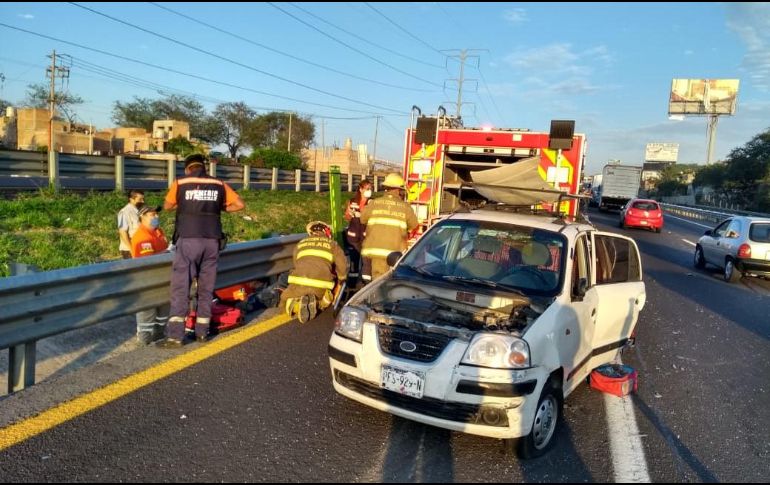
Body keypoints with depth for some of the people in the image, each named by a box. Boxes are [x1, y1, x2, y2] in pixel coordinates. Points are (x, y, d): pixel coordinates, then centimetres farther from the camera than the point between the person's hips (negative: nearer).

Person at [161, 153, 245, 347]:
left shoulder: (180, 183, 4)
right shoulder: (219, 185, 8)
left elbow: (167, 206, 17)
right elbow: (240, 204, 9)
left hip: (188, 240, -2)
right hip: (211, 241, 3)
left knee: (180, 287, 0)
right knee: (206, 288, 11)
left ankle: (175, 335, -4)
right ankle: (202, 332, 17)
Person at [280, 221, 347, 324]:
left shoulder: (300, 244, 27)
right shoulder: (332, 244, 20)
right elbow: (342, 266, 12)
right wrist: (339, 282, 29)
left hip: (299, 282, 0)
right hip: (321, 285, 0)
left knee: (285, 302, 24)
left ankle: (298, 305, -10)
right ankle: (316, 303, -6)